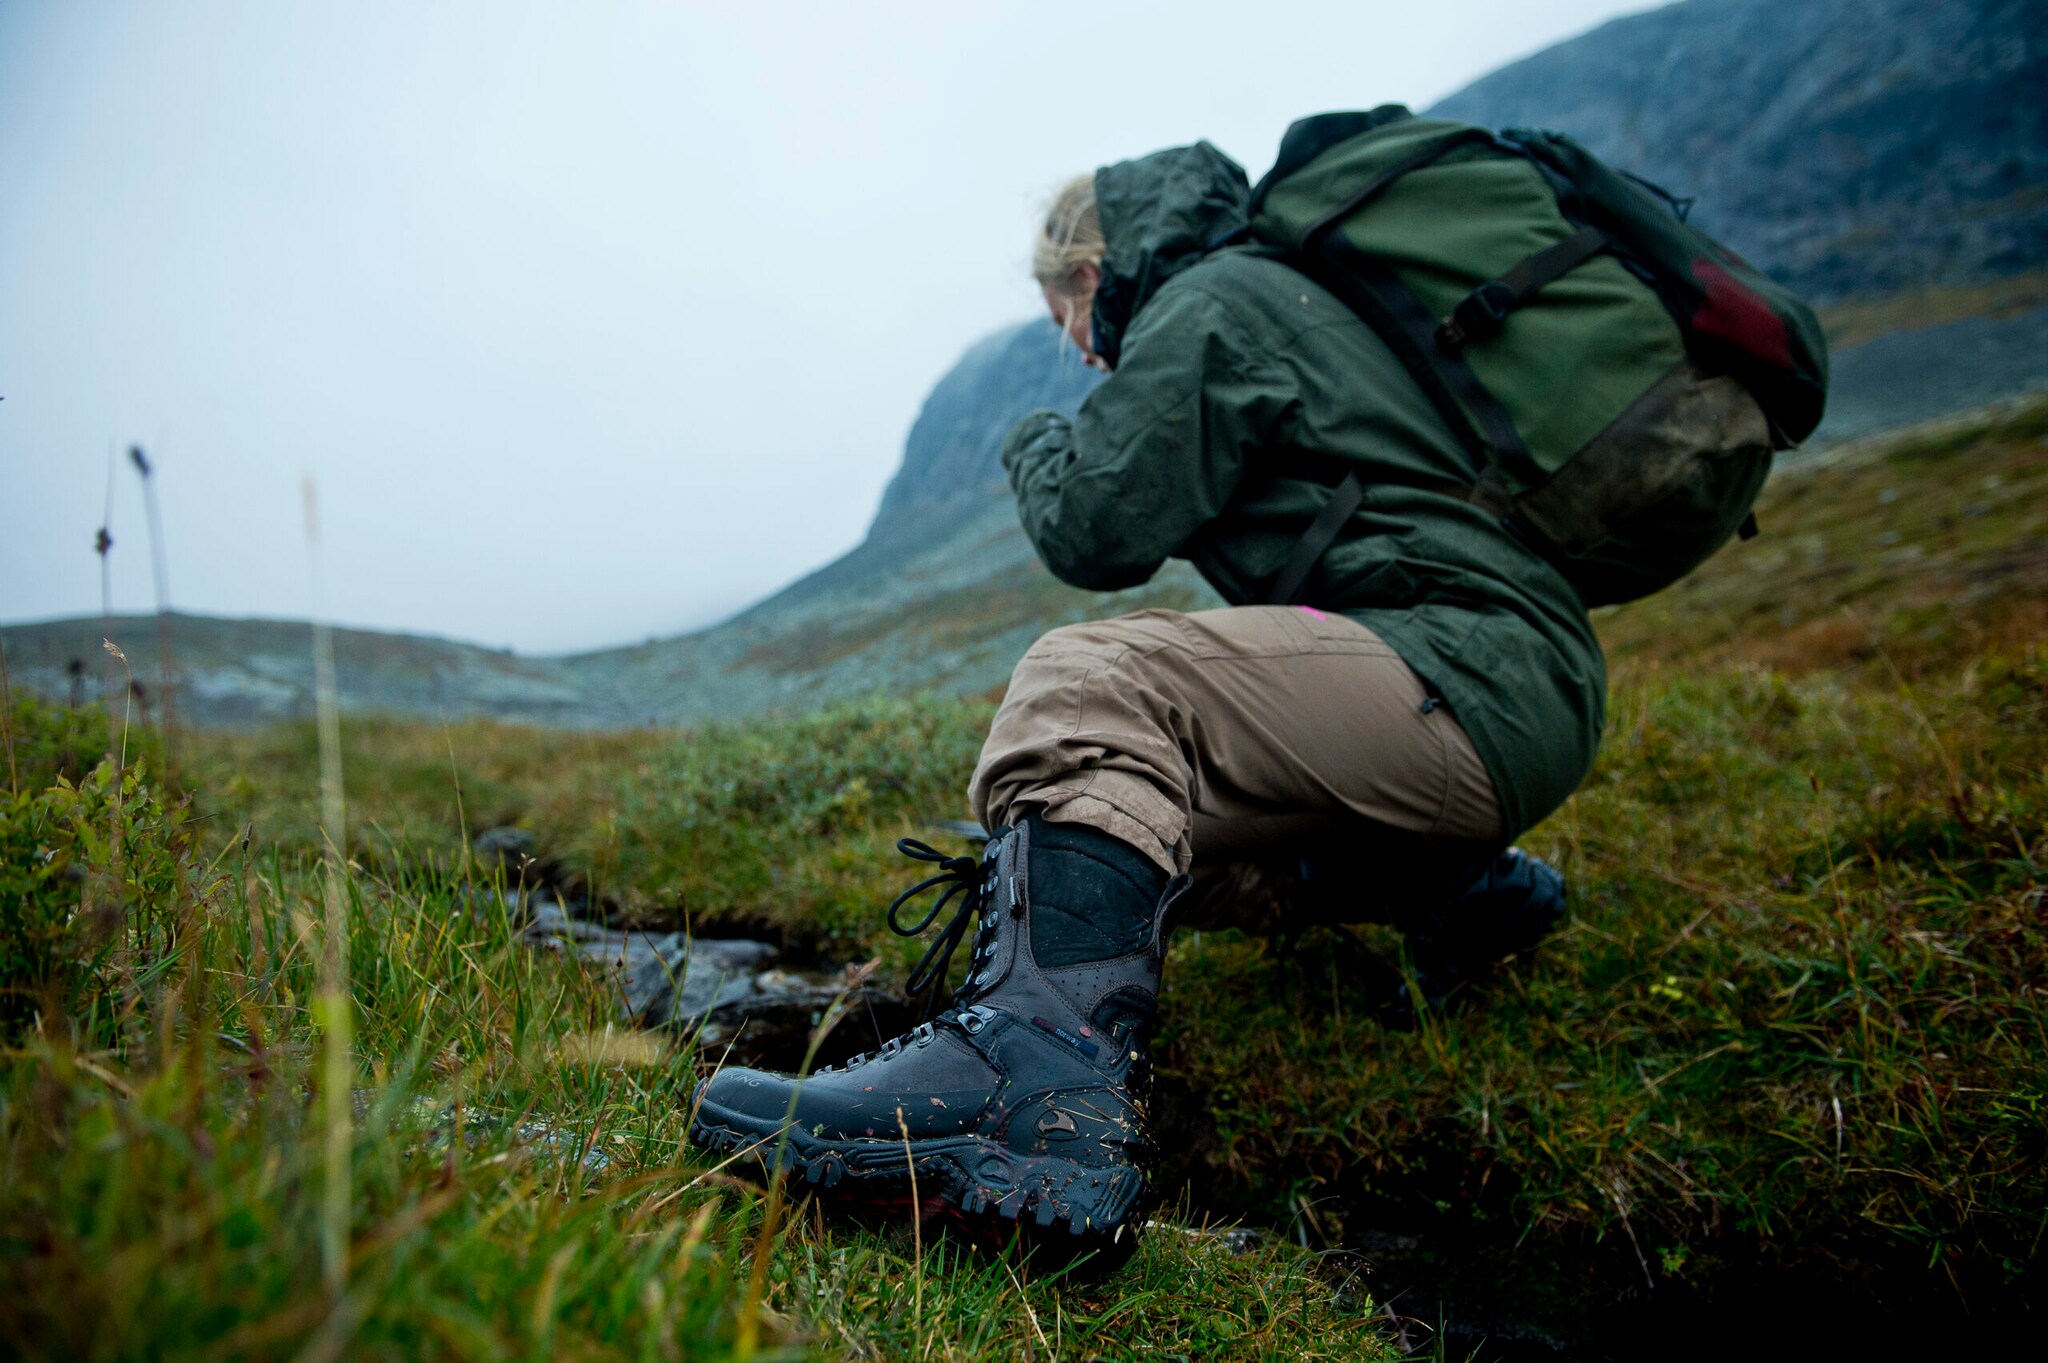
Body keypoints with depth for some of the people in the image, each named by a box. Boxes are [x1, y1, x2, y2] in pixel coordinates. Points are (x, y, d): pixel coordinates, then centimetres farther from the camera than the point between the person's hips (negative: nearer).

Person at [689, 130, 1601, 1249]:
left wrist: (1036, 444, 8)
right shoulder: (1276, 297, 26)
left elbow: (1098, 529, -10)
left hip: (1476, 684, -10)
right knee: (1155, 826, 16)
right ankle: (1457, 884, 16)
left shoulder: (1209, 302, -4)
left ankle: (1039, 1074, -45)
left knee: (1090, 683, -25)